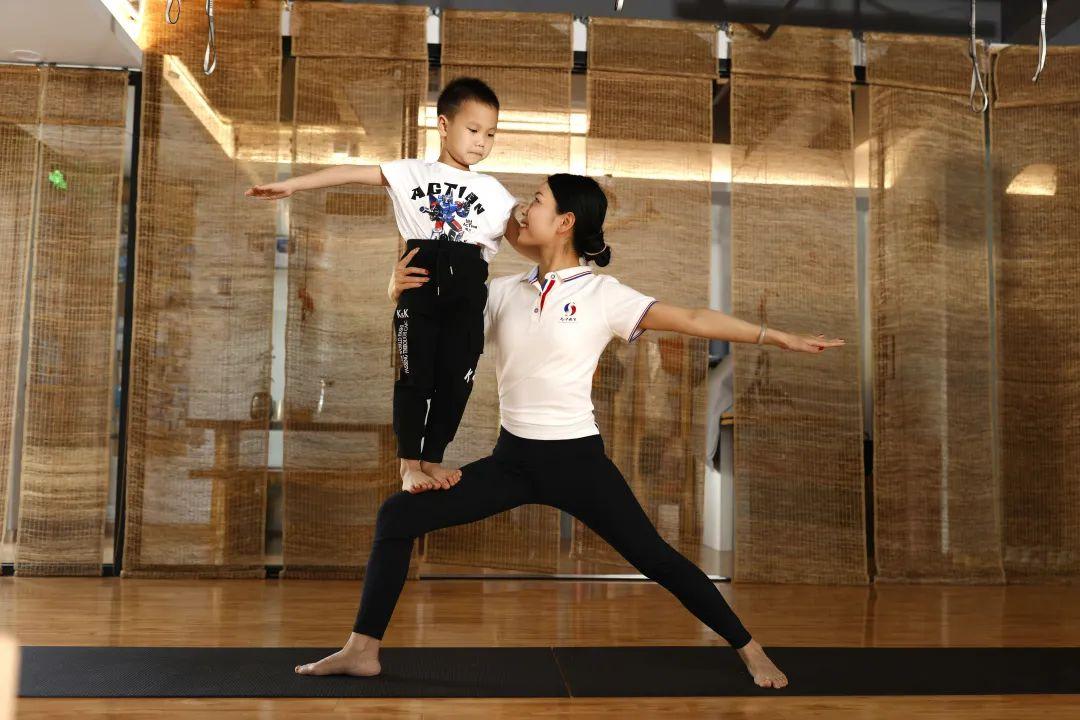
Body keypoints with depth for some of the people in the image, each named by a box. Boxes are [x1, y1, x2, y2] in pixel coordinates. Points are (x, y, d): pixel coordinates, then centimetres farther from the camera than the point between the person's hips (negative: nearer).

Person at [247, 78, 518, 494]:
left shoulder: (493, 191, 14)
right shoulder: (412, 173, 9)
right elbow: (351, 173, 4)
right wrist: (291, 185, -3)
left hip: (467, 291, 3)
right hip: (420, 284, -2)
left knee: (455, 377, 5)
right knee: (415, 374, -1)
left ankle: (432, 459, 19)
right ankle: (408, 464, 9)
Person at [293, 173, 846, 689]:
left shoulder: (602, 294, -7)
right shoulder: (504, 293, 5)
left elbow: (693, 320, -12)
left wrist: (779, 338, -18)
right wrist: (404, 293, -9)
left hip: (577, 459, -4)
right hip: (512, 459, 4)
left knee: (655, 558, -1)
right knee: (398, 515, -2)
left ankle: (750, 651, 19)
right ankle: (362, 649, 9)